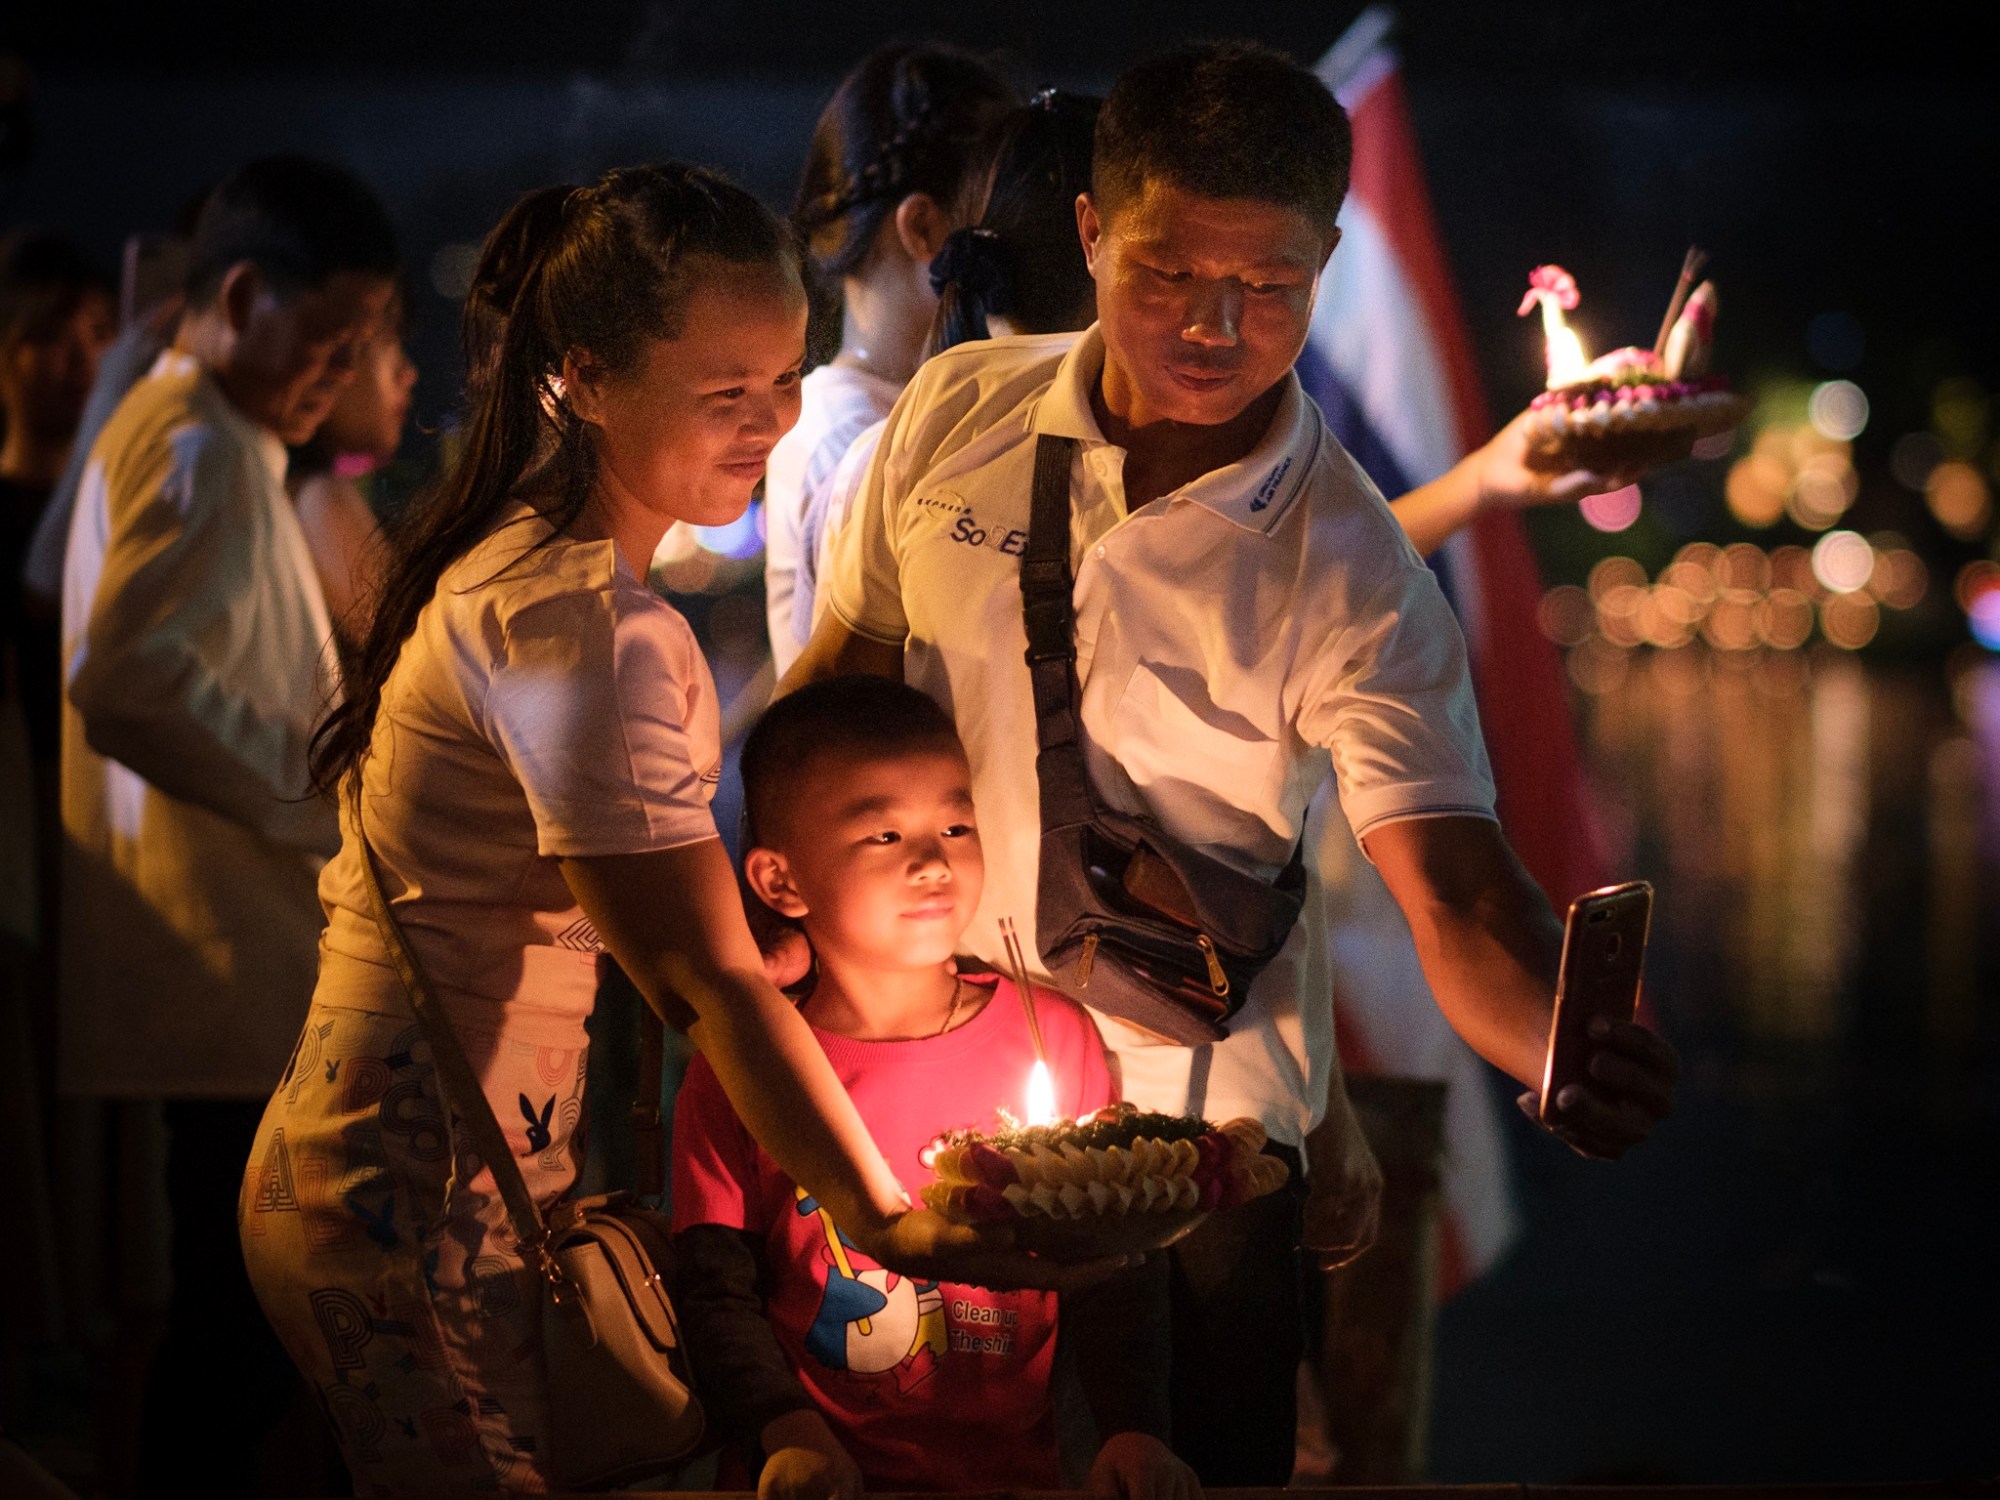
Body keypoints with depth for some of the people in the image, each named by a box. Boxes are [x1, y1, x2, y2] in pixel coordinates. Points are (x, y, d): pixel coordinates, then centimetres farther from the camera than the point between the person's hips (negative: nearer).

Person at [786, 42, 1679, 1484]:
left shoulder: (1351, 573, -17)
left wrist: (1564, 1048, -45)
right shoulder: (959, 411, -5)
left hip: (1197, 1134, -3)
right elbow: (845, 667, 8)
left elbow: (1453, 887, -24)